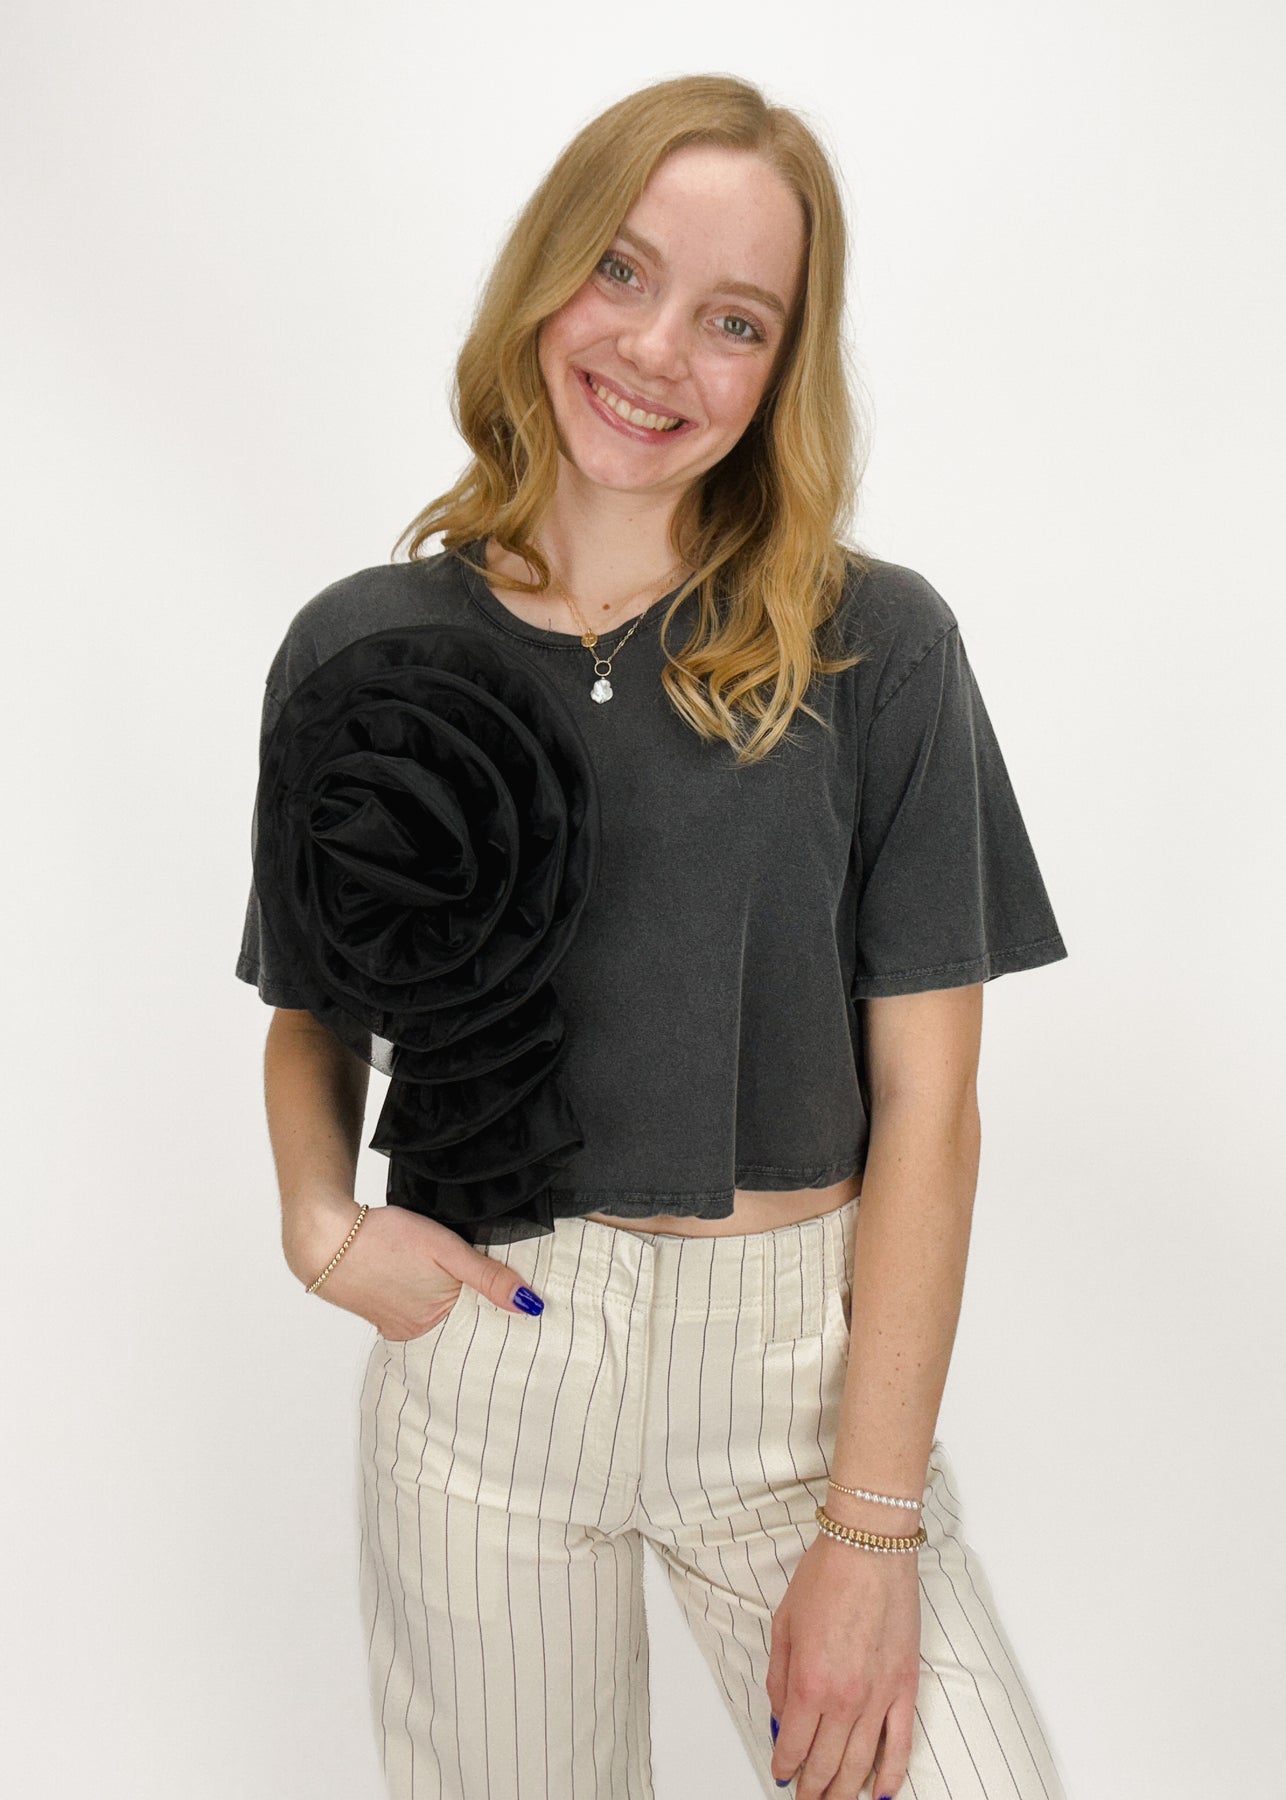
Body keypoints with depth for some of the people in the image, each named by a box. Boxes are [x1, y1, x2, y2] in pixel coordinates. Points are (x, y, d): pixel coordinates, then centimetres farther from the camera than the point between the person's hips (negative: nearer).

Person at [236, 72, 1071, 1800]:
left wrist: (873, 1528, -10)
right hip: (480, 1358, 2)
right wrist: (322, 1222, -9)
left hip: (801, 1372, -1)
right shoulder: (362, 652, 0)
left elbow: (927, 1097, -8)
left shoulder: (874, 648, -6)